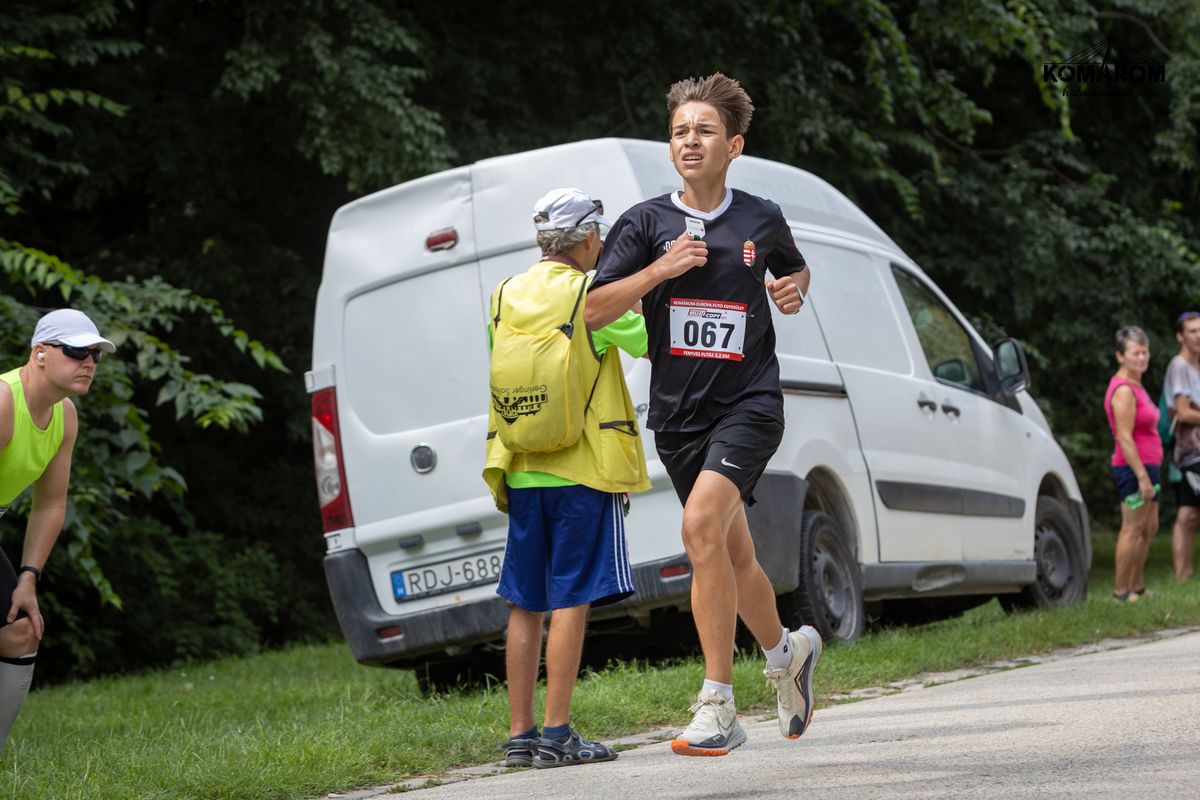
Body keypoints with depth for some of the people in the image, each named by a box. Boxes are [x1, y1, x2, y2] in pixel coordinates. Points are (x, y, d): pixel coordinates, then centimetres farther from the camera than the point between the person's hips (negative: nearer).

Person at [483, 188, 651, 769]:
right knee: (572, 599, -5)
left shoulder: (506, 296, 10)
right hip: (582, 467, -6)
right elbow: (649, 343, 1)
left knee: (526, 604, 9)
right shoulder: (591, 294, -7)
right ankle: (556, 735, -7)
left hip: (522, 471, 6)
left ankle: (520, 733, 11)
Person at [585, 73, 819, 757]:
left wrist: (794, 288, 3)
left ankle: (717, 706, -22)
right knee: (733, 553, 14)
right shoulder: (647, 222, 2)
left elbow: (795, 267, 26)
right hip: (679, 412, 3)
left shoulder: (762, 221, 4)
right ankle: (789, 650, 44)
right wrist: (658, 271, -15)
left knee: (702, 525, -25)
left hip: (750, 401, -3)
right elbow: (593, 311, -2)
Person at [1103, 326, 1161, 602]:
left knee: (1149, 528, 15)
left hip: (1146, 466, 10)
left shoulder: (1135, 387, 16)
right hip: (1133, 467, -10)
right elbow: (1124, 437, -21)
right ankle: (1121, 591, -4)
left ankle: (1138, 587, 23)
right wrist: (1142, 476, -24)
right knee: (1133, 528, -7)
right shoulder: (1124, 390, -16)